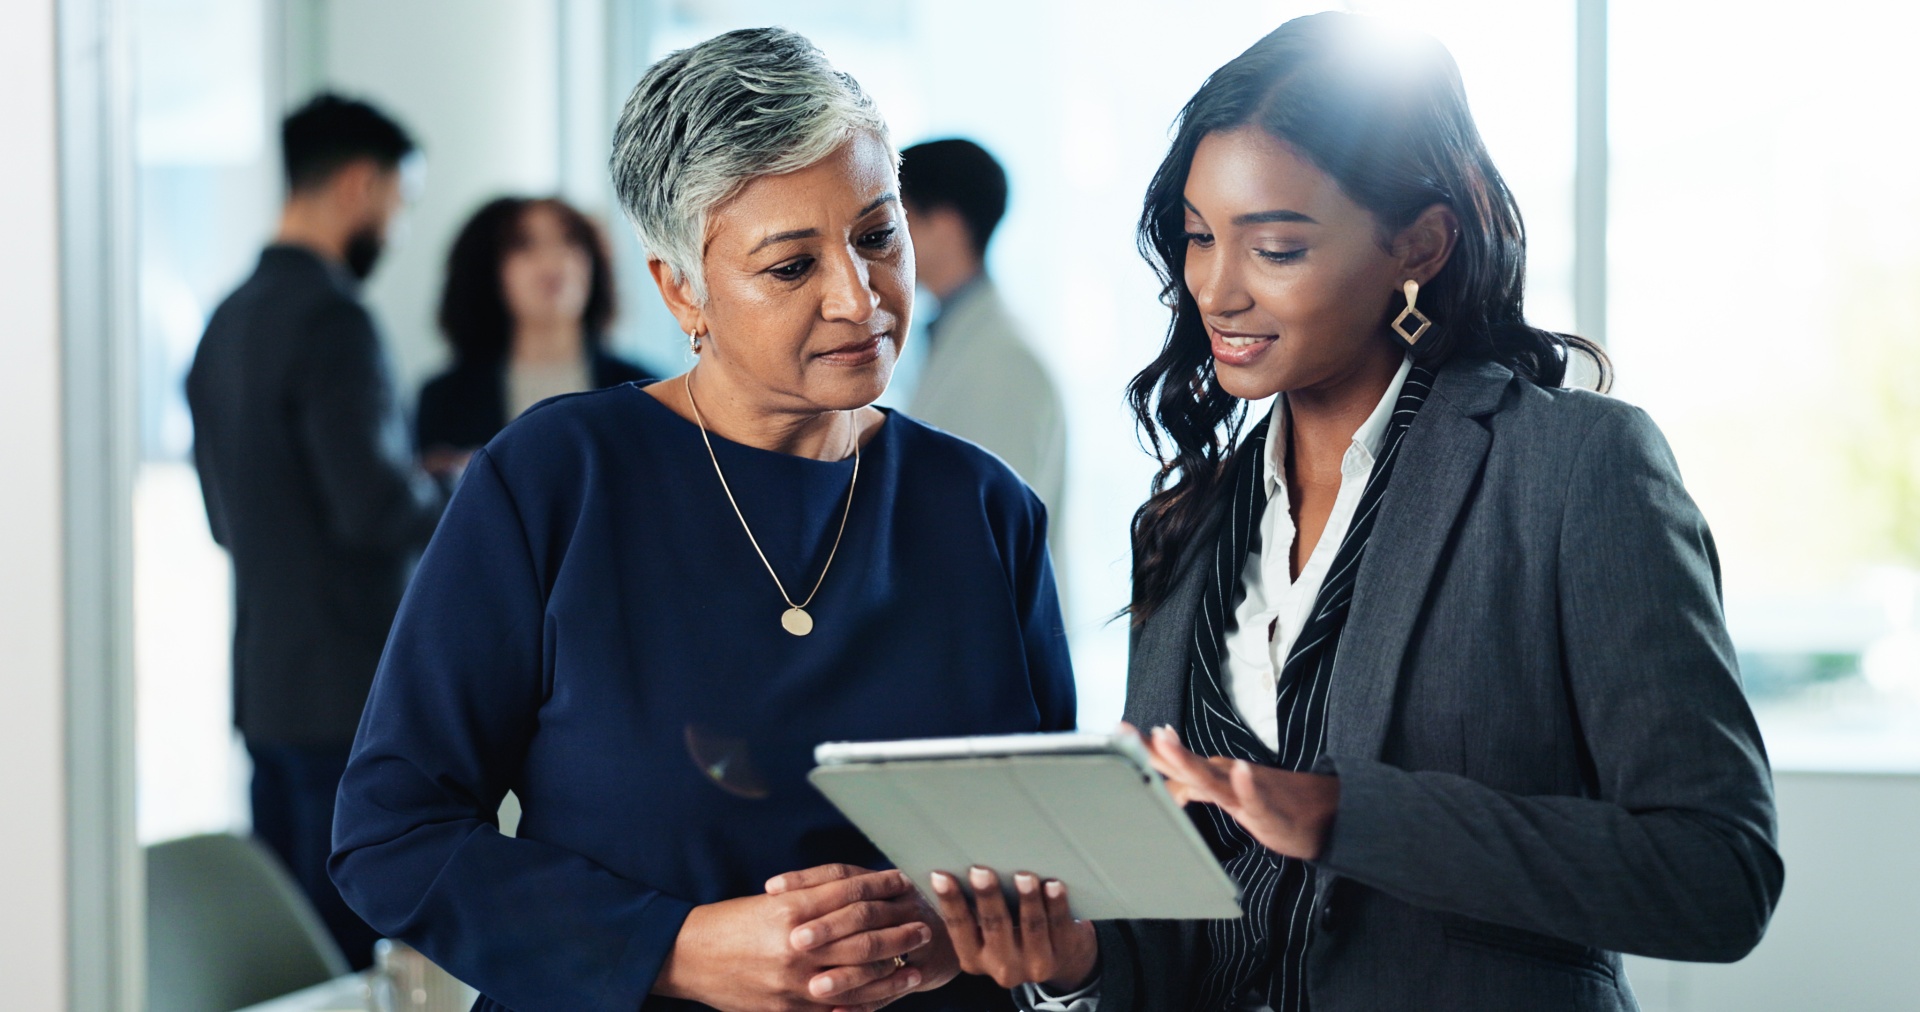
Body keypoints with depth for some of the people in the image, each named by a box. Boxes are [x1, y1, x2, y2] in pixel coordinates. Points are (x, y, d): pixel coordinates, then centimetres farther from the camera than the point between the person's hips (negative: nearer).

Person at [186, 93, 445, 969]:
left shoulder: (230, 319, 13)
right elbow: (375, 507, -21)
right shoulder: (330, 317, -15)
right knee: (354, 950, -5)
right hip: (345, 687, -9)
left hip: (266, 686, 9)